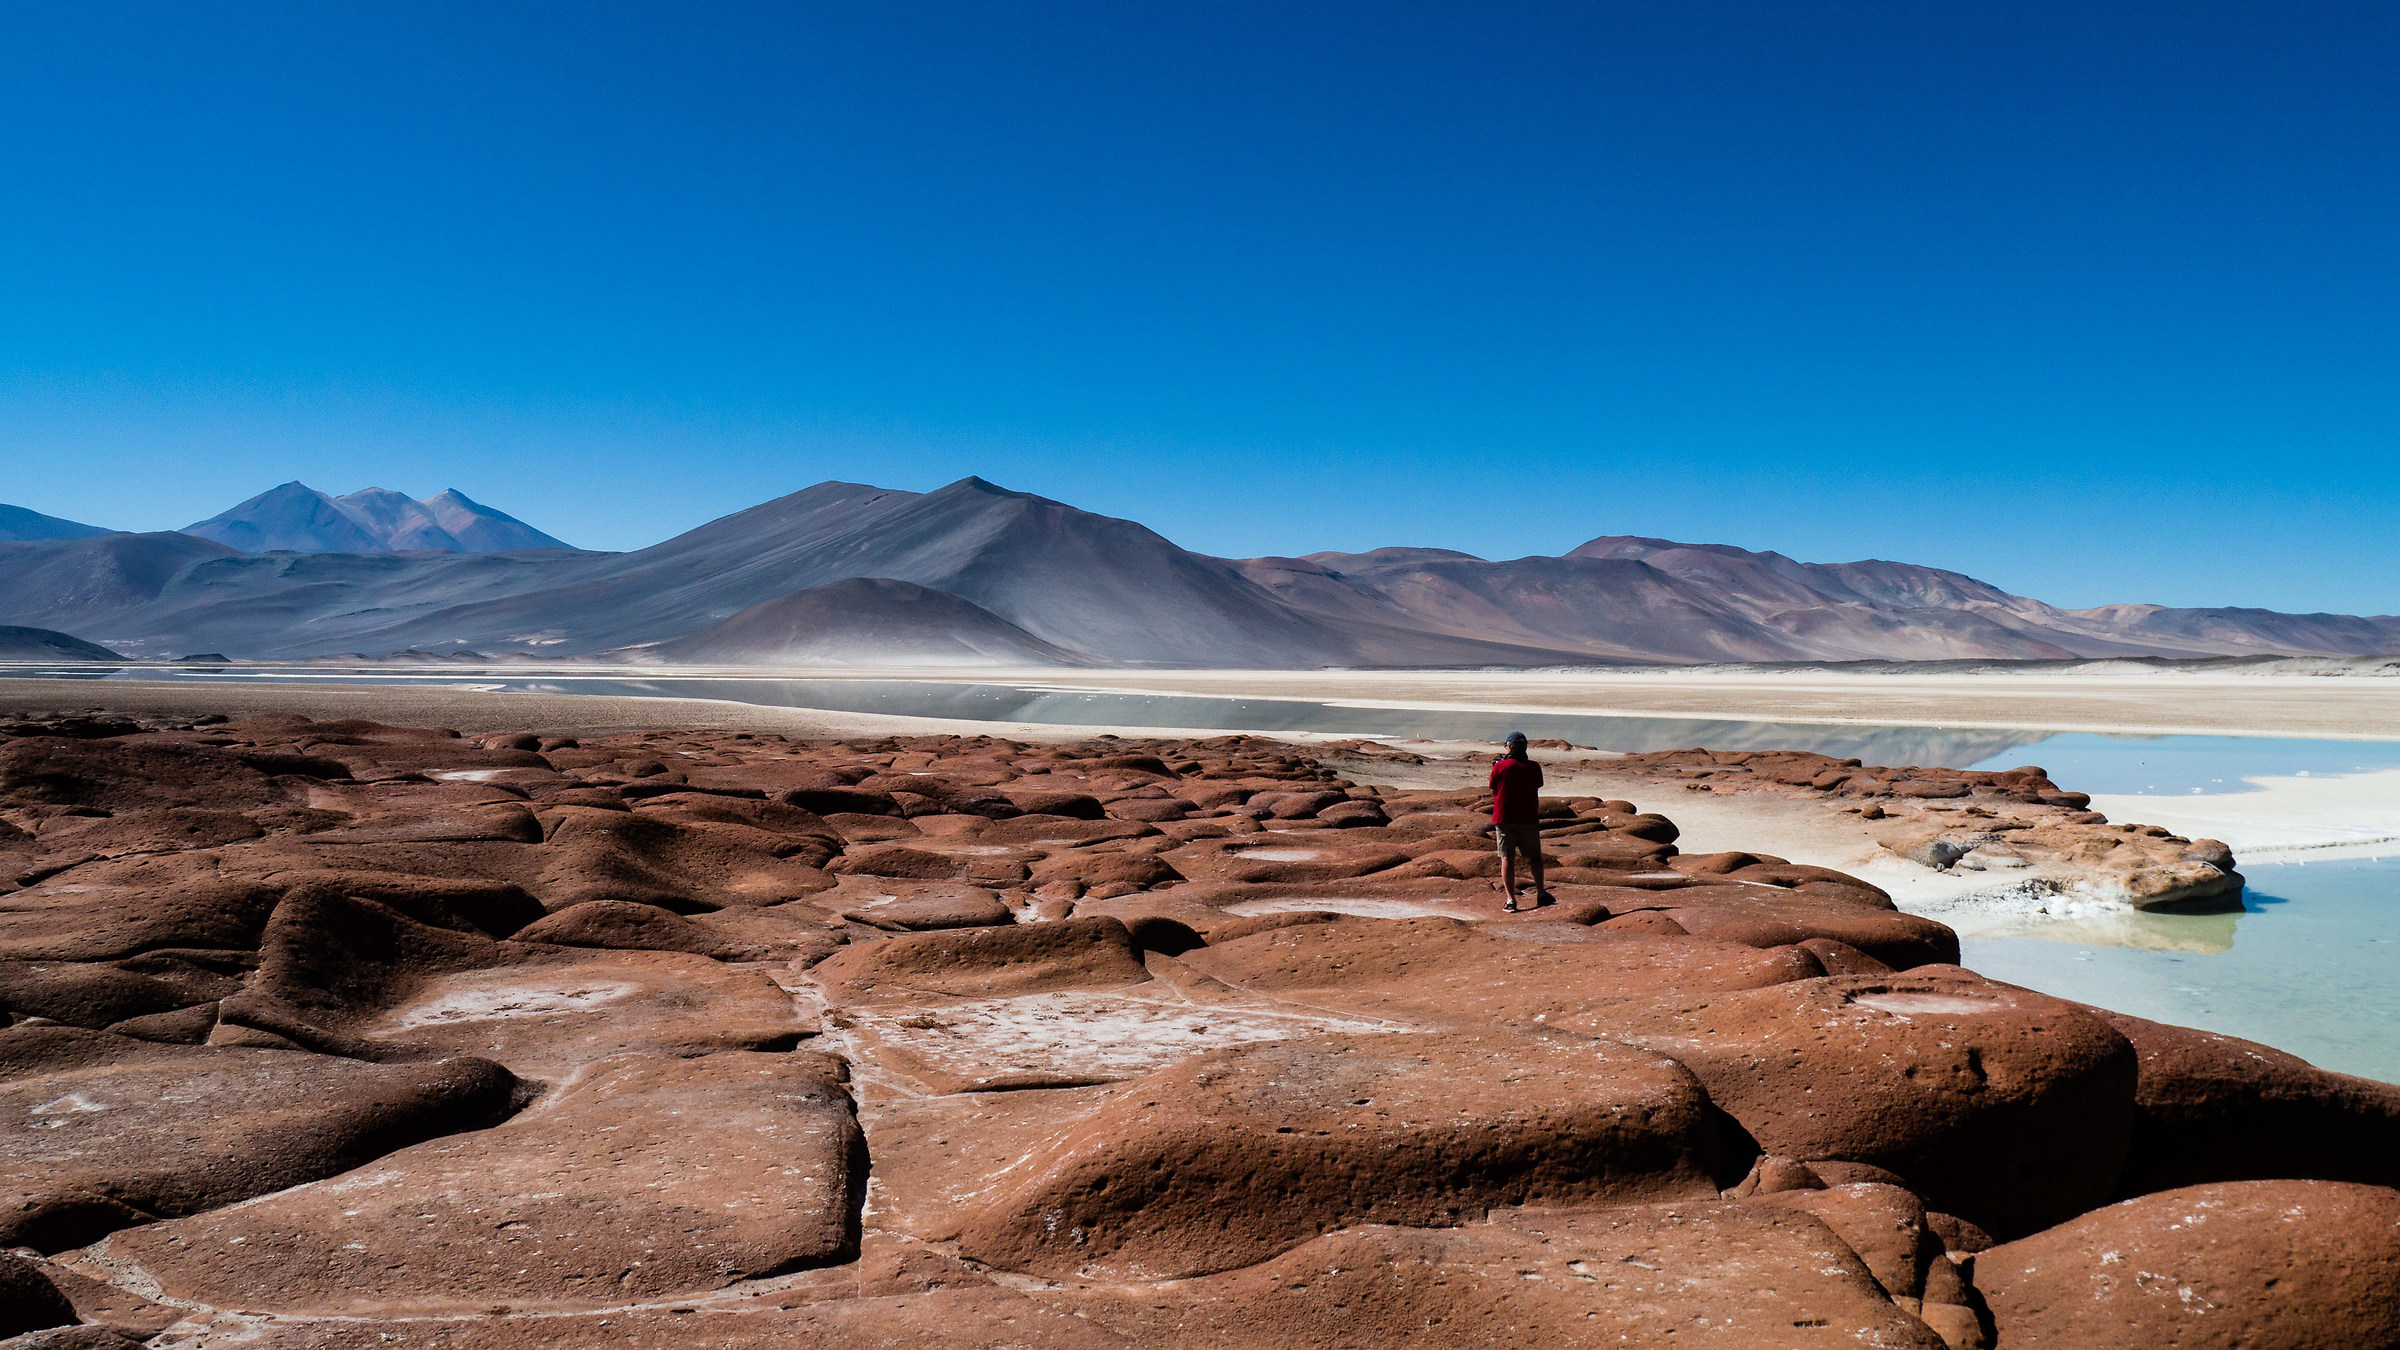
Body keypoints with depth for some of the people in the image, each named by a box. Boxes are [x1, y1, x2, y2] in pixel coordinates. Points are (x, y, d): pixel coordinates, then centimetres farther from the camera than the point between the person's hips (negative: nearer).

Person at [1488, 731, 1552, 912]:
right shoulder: (1534, 767, -3)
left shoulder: (1500, 767, -8)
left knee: (1507, 858, 0)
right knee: (1534, 857, 17)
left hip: (1504, 819, -2)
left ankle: (1511, 900, -5)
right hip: (1529, 819, 2)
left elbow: (1493, 792, 2)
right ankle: (1540, 893, 20)